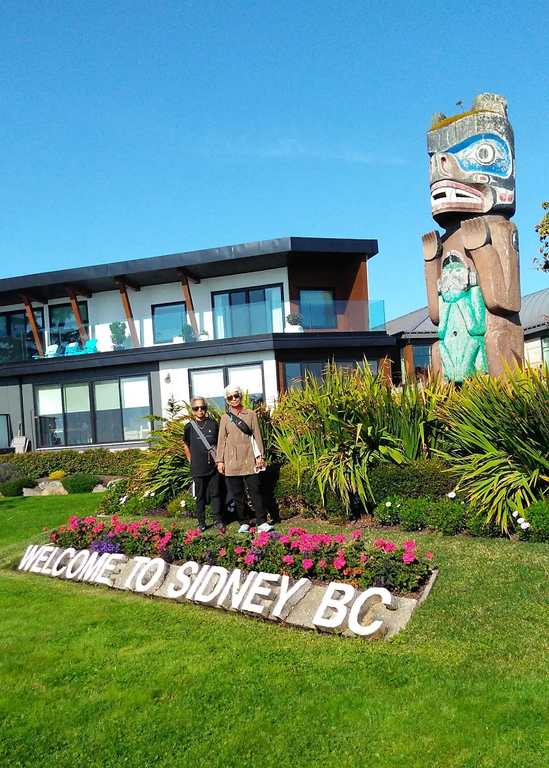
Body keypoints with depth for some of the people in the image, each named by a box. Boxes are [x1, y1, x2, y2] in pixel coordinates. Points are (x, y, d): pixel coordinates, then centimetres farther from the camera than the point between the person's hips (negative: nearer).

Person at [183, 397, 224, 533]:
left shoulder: (213, 424, 2)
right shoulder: (190, 426, 0)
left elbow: (220, 443, 11)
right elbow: (186, 445, 13)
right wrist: (191, 461, 6)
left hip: (214, 466, 0)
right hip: (198, 468, 0)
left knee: (215, 494, 4)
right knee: (200, 496, 7)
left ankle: (217, 521, 14)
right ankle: (201, 523, 16)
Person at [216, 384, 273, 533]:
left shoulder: (251, 414, 7)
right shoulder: (225, 418, 9)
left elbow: (257, 436, 5)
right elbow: (221, 440, 9)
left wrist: (260, 456, -1)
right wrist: (220, 460, 3)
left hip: (249, 458, -1)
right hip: (232, 460, 1)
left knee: (255, 490, -5)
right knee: (238, 493, 4)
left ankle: (262, 522, -2)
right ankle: (244, 523, 12)